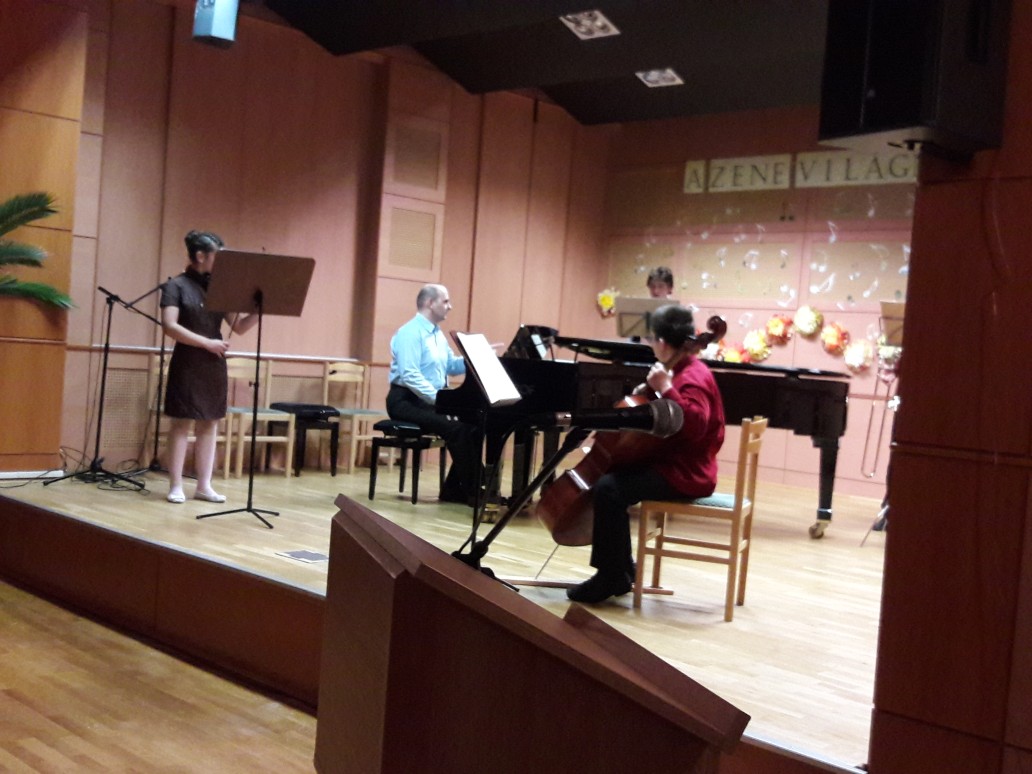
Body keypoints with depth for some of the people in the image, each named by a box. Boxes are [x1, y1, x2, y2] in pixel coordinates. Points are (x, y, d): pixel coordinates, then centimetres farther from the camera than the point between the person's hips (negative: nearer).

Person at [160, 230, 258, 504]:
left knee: (209, 423, 7)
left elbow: (239, 326, 6)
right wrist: (207, 342, -20)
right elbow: (170, 326, -17)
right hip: (187, 364, -5)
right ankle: (176, 486, 6)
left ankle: (204, 486, 13)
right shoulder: (176, 286, -6)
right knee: (182, 423, -1)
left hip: (214, 365, 6)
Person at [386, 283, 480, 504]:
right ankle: (472, 491, -16)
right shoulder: (410, 333, -14)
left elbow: (452, 366, 17)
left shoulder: (438, 334, 16)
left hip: (430, 400, 9)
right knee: (455, 429, -27)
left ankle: (454, 489, -2)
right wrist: (438, 398, -29)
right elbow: (409, 376, -24)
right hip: (407, 401, -9)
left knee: (473, 423, -8)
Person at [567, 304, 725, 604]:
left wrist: (665, 389, -32)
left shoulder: (693, 378, -18)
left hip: (685, 473, -11)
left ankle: (611, 577, -12)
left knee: (608, 489, -24)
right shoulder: (684, 371, 14)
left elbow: (695, 426, -35)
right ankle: (621, 570, 15)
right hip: (672, 463, 11)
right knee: (609, 475, 11)